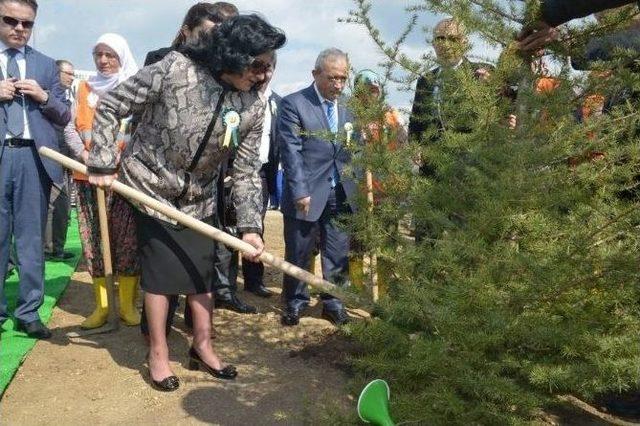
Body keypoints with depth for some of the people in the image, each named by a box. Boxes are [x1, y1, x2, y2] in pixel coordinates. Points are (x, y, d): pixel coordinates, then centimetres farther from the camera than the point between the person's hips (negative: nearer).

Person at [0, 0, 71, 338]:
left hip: (33, 157, 2)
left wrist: (44, 97, -5)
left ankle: (28, 312, 13)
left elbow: (64, 117, 13)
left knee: (31, 239, 5)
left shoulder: (46, 65, 15)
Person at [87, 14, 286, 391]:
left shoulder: (253, 108, -12)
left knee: (202, 271, 8)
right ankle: (158, 354, 15)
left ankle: (202, 347, 25)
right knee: (161, 269, -2)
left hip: (198, 198, 4)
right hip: (151, 187, -4)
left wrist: (250, 226, -18)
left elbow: (247, 170, -9)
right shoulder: (175, 69, -24)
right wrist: (103, 164, -18)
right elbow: (110, 107, -15)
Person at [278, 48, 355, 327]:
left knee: (338, 254, 9)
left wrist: (357, 187, 3)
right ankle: (295, 303, 25)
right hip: (307, 194, -4)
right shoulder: (294, 104, -6)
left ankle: (332, 302, 24)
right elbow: (291, 152, -11)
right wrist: (300, 192, -15)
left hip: (341, 195, 4)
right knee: (298, 254, 8)